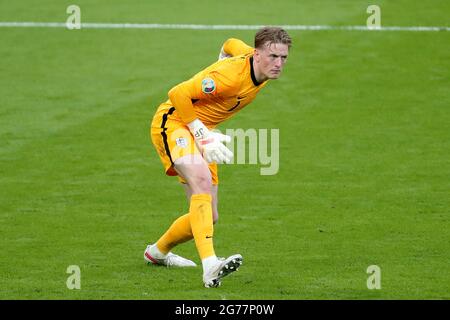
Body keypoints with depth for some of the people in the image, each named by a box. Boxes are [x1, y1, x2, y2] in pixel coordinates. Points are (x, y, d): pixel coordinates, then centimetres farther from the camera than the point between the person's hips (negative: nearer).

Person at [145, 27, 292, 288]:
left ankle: (158, 252, 37)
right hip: (173, 122, -9)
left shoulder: (264, 71, -3)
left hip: (202, 131, 9)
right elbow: (178, 94, -26)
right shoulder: (231, 75, -30)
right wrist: (201, 134, -27)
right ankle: (210, 266, -49)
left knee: (208, 217, 8)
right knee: (201, 179, -37)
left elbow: (231, 45, 19)